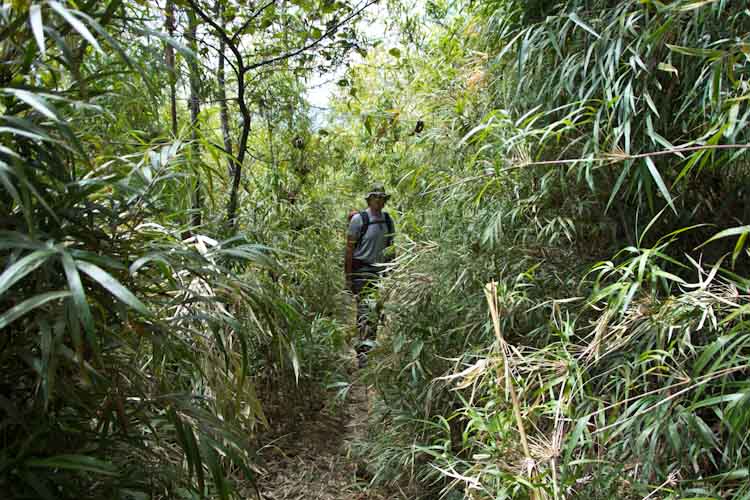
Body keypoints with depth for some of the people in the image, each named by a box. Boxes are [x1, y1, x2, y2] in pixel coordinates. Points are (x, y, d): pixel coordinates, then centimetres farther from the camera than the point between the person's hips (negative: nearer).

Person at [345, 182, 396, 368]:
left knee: (377, 311, 7)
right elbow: (349, 248, -5)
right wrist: (348, 276, -8)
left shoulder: (388, 220, 10)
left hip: (381, 271, 6)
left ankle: (364, 347, 20)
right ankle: (363, 353, -11)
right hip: (362, 271, -6)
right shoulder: (359, 219, -6)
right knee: (365, 312, -11)